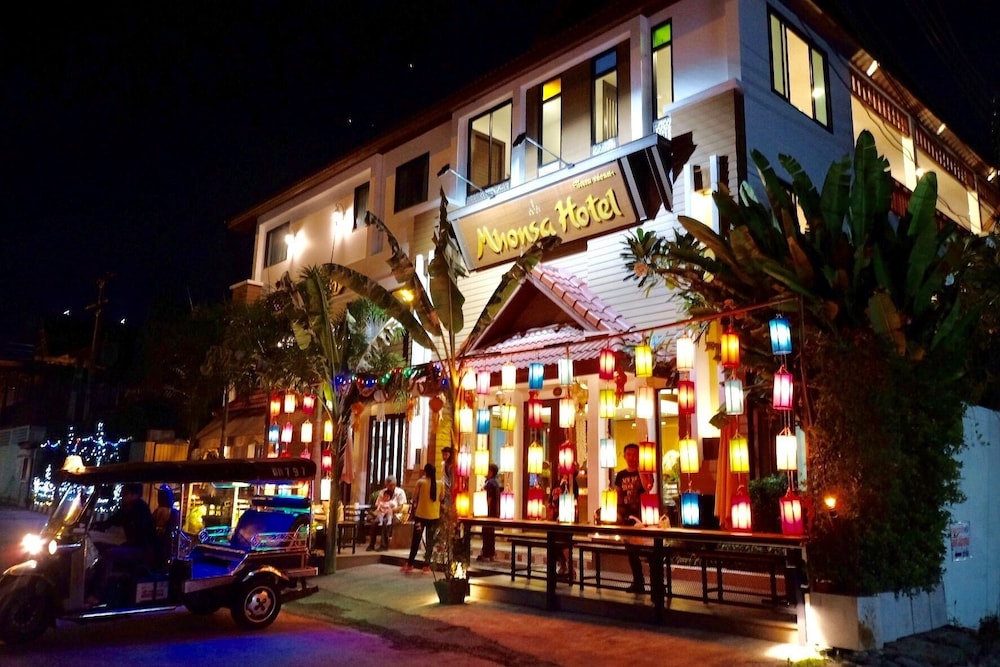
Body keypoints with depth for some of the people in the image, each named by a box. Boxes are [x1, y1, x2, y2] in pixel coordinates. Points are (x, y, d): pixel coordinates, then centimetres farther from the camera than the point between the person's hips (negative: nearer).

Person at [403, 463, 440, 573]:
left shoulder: (421, 482, -7)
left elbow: (414, 497, -1)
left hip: (421, 514, -1)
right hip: (434, 516, 1)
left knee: (416, 540, 9)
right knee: (430, 541, 9)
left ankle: (410, 564, 12)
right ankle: (426, 565, 8)